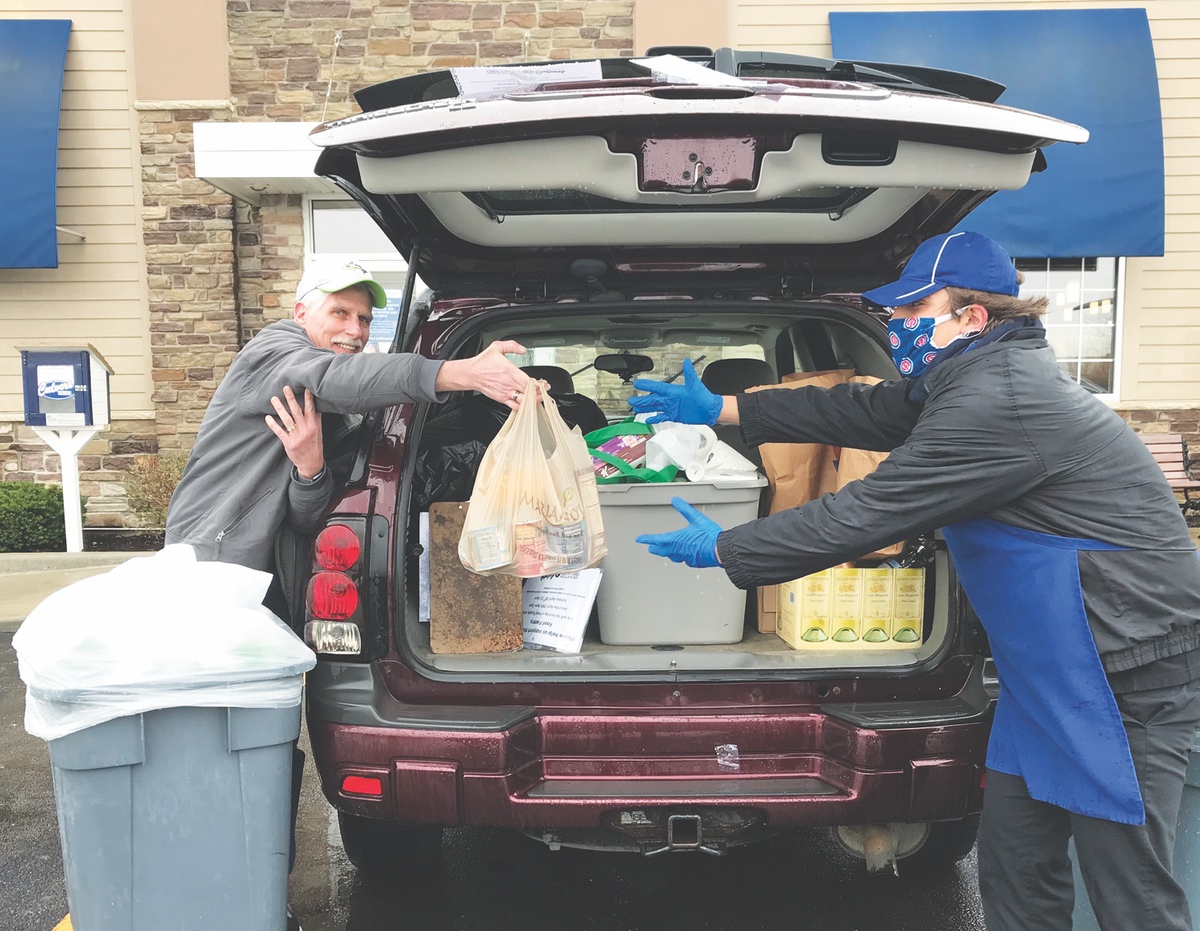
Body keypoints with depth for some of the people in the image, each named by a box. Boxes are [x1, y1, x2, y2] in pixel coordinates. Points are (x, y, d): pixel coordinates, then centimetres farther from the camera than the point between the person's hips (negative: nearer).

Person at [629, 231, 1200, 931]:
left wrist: (720, 549, -11)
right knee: (1016, 871, 15)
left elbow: (862, 516, -23)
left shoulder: (997, 404, -25)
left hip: (1125, 674, -10)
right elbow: (863, 411, 16)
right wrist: (721, 409, 18)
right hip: (1055, 665, 10)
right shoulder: (984, 375, 9)